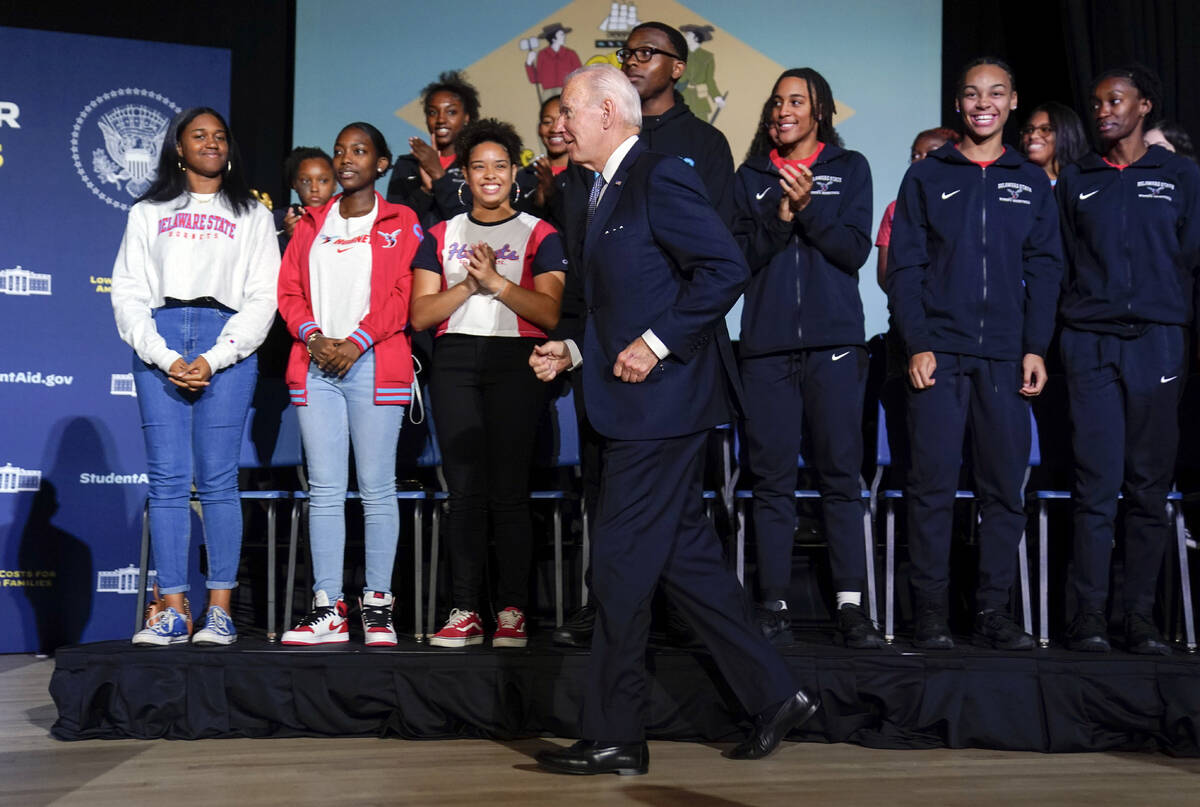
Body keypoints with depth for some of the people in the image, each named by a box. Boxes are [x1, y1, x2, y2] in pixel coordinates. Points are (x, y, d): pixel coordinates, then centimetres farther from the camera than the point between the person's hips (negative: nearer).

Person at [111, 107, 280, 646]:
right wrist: (165, 359, -7)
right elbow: (128, 293, 8)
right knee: (167, 479, -4)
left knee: (217, 480, -6)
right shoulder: (148, 213, 17)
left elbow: (262, 297, 4)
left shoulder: (251, 215, 15)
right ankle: (172, 611, -1)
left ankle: (219, 611, -2)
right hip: (158, 344, 1)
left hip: (227, 345, -1)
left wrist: (213, 359, -9)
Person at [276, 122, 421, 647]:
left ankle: (377, 607, 2)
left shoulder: (400, 223, 8)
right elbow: (289, 290, 13)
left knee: (377, 488, -3)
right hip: (315, 365, 4)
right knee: (324, 489, 1)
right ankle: (327, 609, 3)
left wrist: (356, 341, -12)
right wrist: (313, 337, -5)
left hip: (374, 364, -3)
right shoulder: (311, 224, 19)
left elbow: (404, 294, -3)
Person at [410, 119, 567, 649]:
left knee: (509, 490, -5)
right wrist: (469, 283, -6)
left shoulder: (538, 235, 8)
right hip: (454, 361, 3)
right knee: (464, 489, 1)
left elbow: (551, 312, -3)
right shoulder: (441, 236, 16)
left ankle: (512, 613, 1)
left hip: (515, 360, -2)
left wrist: (495, 281, -11)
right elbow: (421, 314, 7)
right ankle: (464, 612, 4)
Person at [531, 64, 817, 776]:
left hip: (664, 399, -10)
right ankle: (774, 696, 22)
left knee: (622, 564, -5)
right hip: (643, 404, 10)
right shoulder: (607, 192, 19)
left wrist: (656, 344, -20)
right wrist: (572, 351, 12)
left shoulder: (660, 177, -11)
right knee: (686, 557, 12)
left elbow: (727, 269, -19)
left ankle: (614, 738, 7)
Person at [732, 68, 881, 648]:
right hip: (766, 344, 2)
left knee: (840, 474, -3)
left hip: (833, 341, -1)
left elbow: (856, 250, 0)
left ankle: (851, 605, 1)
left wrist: (807, 207, -11)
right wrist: (780, 215, -10)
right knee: (771, 479, 1)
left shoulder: (849, 168, 11)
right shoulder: (752, 176, 15)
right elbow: (741, 257, 5)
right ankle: (774, 605, 6)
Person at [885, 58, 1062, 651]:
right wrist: (916, 345, -7)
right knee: (932, 485, -4)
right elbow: (904, 266, 3)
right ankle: (931, 612, 3)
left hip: (1006, 358, 2)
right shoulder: (925, 177, 8)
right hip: (937, 355, -2)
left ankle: (993, 610, 11)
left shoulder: (1031, 182, 14)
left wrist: (1036, 348, 0)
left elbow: (1044, 269, 10)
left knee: (1005, 487, 2)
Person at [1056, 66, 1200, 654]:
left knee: (1149, 484, 1)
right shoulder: (1075, 182, 16)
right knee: (1096, 483, -6)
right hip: (1090, 343, 0)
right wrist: (1049, 341, 6)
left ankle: (1140, 617, 6)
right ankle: (1089, 616, -3)